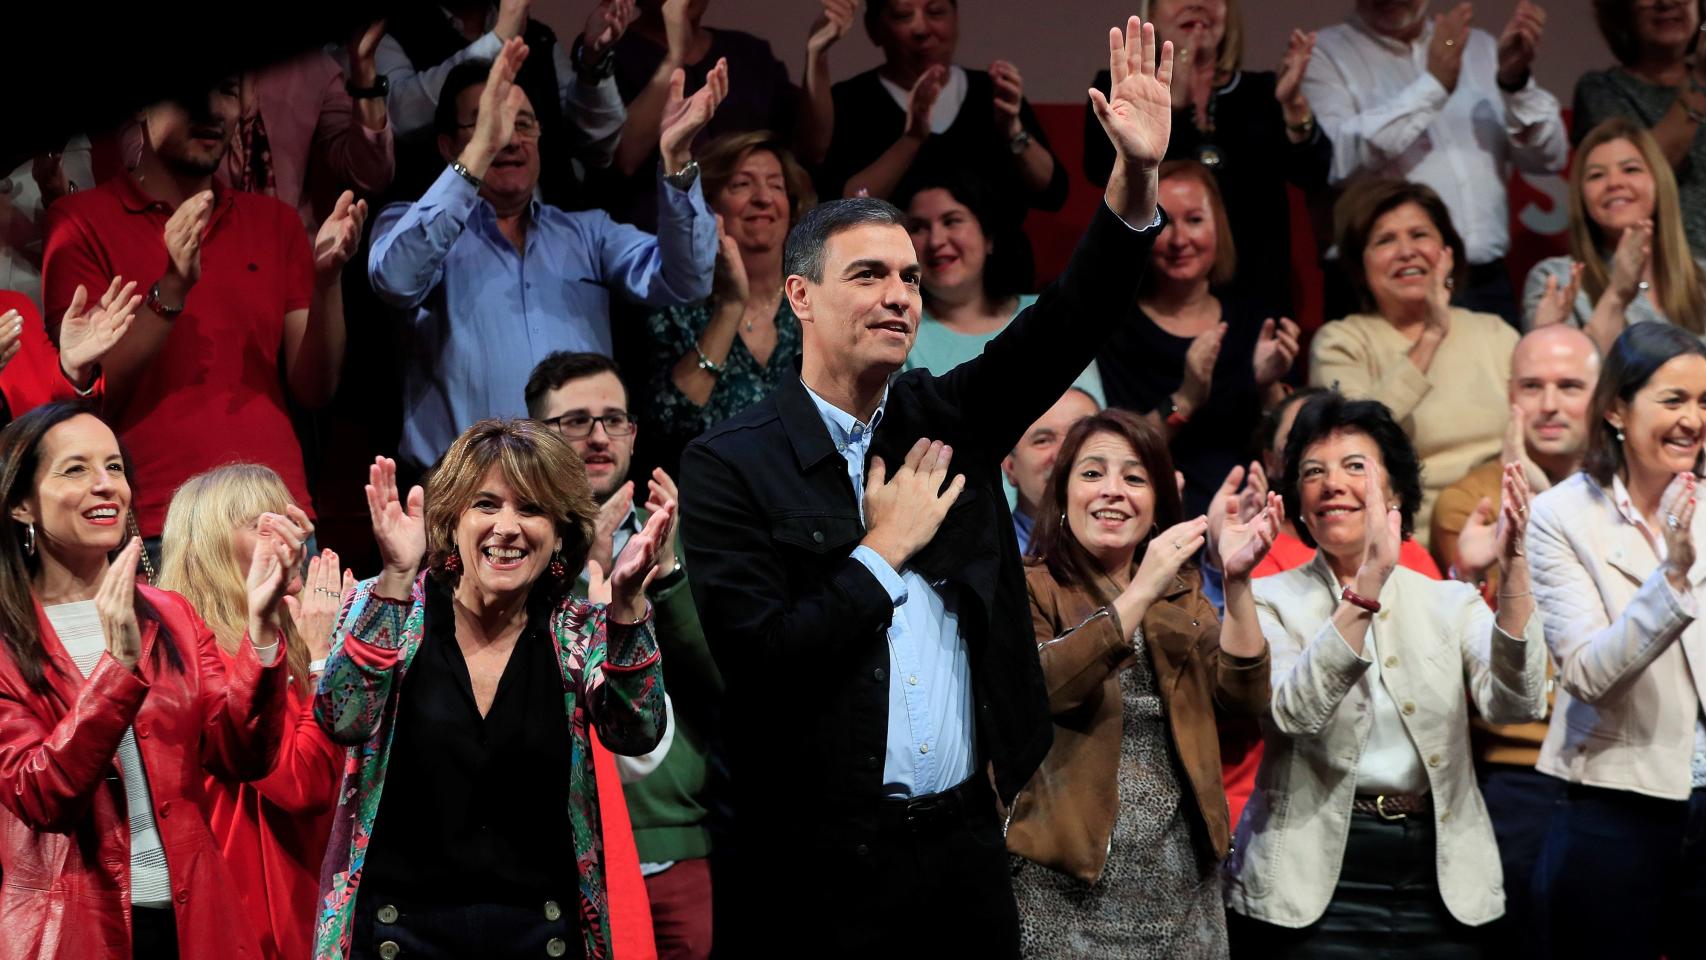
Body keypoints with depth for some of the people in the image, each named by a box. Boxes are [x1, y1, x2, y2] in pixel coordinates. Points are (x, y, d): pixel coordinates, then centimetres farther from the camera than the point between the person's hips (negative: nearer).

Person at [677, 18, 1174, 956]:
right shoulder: (729, 465, -6)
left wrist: (1136, 176, -13)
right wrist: (885, 549, -8)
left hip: (964, 840, 4)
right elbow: (757, 660, -15)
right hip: (821, 867, -4)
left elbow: (1065, 326, 0)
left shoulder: (941, 419, 9)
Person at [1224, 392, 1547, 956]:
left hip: (1439, 885, 2)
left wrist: (1512, 568, -23)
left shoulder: (1451, 603, 8)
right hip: (1315, 886, -2)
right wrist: (1369, 585, -28)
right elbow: (1294, 713, -19)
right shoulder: (1270, 601, 1)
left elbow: (1512, 704, -11)